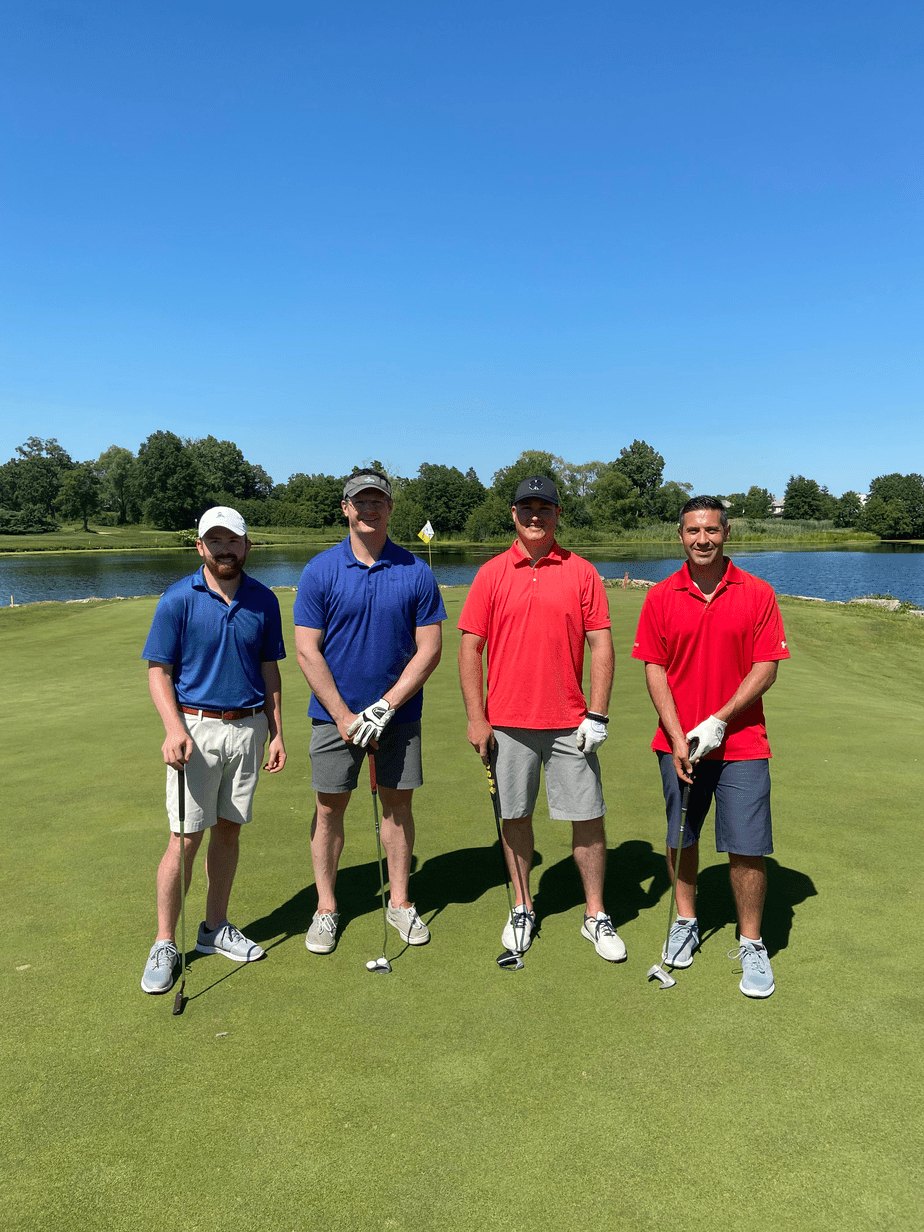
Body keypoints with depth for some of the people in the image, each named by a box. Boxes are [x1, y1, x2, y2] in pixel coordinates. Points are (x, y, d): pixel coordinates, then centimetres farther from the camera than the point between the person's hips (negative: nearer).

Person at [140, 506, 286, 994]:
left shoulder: (264, 601, 5)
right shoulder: (178, 598, -5)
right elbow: (159, 670, -5)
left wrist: (276, 732, 7)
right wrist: (174, 729, -20)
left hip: (248, 729, 4)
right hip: (196, 728, -3)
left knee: (229, 830, 12)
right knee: (186, 837, -3)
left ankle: (215, 928, 27)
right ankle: (164, 944, 11)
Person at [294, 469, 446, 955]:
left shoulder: (415, 572, -2)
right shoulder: (320, 570, -4)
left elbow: (429, 648, -4)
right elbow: (307, 650, -7)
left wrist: (385, 706, -12)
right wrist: (344, 716, -11)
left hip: (399, 713, 1)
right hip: (334, 712, 0)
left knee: (398, 804, 10)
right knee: (330, 808, 7)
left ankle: (400, 902, 26)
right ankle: (326, 908, 23)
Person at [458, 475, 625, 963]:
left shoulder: (581, 572, 2)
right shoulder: (492, 573, 3)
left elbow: (601, 645, 1)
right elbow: (471, 648, 2)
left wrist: (598, 715, -6)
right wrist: (476, 718, -4)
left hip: (570, 723, 0)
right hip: (507, 723, 1)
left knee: (588, 817, 3)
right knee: (515, 816, 11)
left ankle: (595, 915, 20)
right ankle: (522, 909, 28)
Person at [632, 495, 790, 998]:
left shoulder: (757, 594, -2)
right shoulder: (661, 597, 1)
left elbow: (765, 668, -5)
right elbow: (654, 669, 0)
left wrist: (718, 721, -13)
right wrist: (677, 736, -10)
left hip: (741, 743, -1)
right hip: (678, 743, 2)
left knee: (747, 847, -1)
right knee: (680, 838, 12)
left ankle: (751, 944, 17)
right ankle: (685, 922, 34)